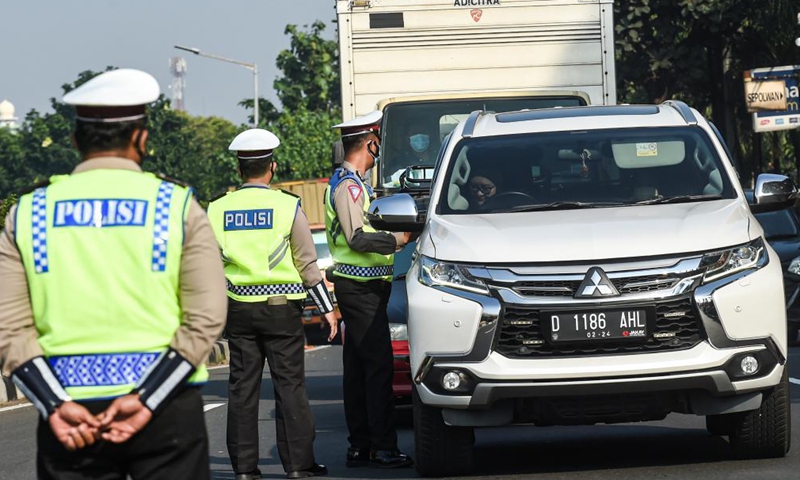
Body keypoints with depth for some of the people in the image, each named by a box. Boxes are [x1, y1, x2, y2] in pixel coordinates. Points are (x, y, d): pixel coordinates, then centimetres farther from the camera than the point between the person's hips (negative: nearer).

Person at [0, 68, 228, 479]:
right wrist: (145, 398, -12)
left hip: (68, 411, 1)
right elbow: (206, 318, -9)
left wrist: (55, 405, -9)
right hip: (168, 413, -1)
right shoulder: (177, 206, 0)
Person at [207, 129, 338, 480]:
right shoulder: (287, 206, -4)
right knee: (290, 386, 2)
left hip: (238, 308, 2)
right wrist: (327, 309, 5)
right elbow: (307, 264, -2)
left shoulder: (217, 210, 3)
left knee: (242, 388, 6)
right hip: (281, 307, -2)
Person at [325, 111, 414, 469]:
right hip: (360, 287, -11)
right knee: (378, 364, -11)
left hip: (360, 287, 11)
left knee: (357, 368, 10)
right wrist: (399, 239, -18)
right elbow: (357, 238, -20)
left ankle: (359, 446, 12)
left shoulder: (353, 183, 19)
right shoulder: (348, 185, -13)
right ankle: (383, 446, -12)